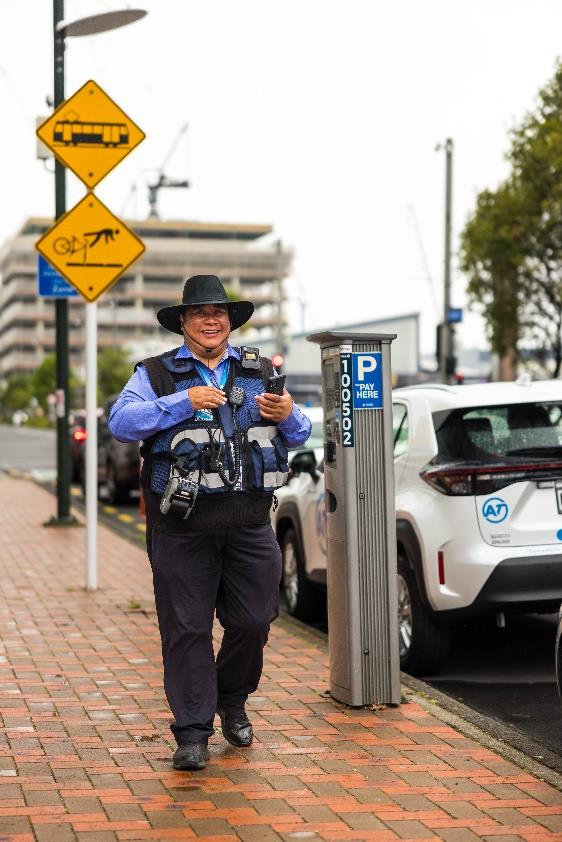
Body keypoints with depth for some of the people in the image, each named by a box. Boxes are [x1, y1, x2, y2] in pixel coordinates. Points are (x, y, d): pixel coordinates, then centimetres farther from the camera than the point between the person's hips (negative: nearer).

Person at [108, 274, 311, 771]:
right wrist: (184, 403, -18)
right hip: (182, 526, -3)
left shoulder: (260, 372, 16)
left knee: (253, 621, 5)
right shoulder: (157, 374, 7)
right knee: (187, 628, -2)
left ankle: (232, 702, 31)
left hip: (249, 521, 3)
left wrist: (288, 414, -9)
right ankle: (192, 732, 6)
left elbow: (299, 436, 15)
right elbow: (121, 422, -9)